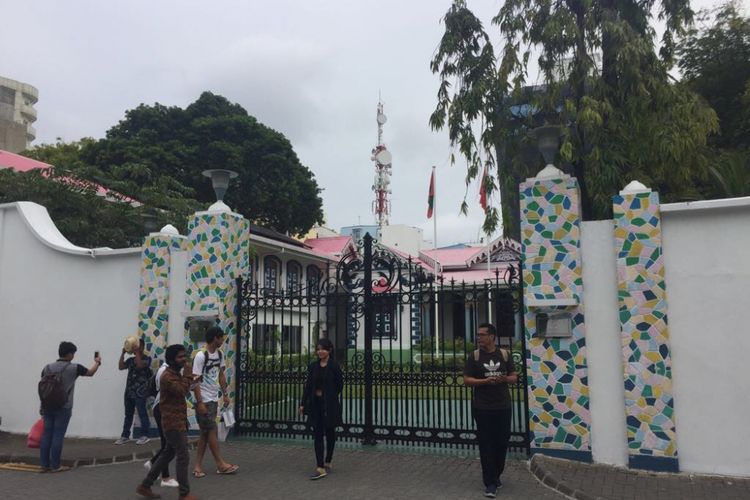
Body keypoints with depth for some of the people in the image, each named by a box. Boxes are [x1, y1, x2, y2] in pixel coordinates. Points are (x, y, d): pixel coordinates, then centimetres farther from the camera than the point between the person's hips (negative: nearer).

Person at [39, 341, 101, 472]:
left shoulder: (47, 368, 5)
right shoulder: (74, 368, -6)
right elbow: (90, 373, 11)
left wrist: (43, 407, 18)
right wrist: (97, 362, 30)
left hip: (47, 406, 5)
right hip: (63, 408, -5)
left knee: (46, 434, 9)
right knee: (58, 435, 0)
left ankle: (44, 465, 14)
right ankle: (55, 465, 5)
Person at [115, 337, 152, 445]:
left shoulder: (146, 359, -3)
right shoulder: (130, 360, 15)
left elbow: (140, 365, -21)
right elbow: (121, 367, 4)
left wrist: (137, 352, -17)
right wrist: (123, 353, -1)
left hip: (140, 392, -6)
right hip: (129, 391, 6)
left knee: (142, 414, -3)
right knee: (128, 414, 12)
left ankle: (144, 436, 4)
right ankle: (125, 436, 19)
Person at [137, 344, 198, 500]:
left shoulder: (176, 375, 15)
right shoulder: (167, 376, -17)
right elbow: (182, 391, -28)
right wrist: (187, 374, -21)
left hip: (176, 421, 10)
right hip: (174, 423, -10)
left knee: (167, 454, 18)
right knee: (183, 457, -5)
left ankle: (145, 486, 26)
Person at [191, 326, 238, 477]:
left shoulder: (220, 354, 7)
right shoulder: (201, 356, -17)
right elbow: (195, 381, -18)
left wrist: (225, 394, 12)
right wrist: (199, 402, -19)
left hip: (214, 399, 8)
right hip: (204, 400, -8)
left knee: (205, 433, 10)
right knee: (212, 431, -1)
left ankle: (198, 465, 16)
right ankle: (220, 464, 7)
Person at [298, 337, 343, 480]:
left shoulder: (334, 366, -9)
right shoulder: (313, 366, 4)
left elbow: (340, 384, -1)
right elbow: (308, 385, 6)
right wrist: (303, 403, 2)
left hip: (329, 404, -4)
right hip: (315, 404, 4)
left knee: (329, 433, 11)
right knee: (317, 435, 0)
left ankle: (327, 463, 27)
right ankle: (320, 468, 0)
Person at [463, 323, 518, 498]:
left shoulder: (505, 354, 3)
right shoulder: (474, 356, -1)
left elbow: (514, 377, 7)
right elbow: (467, 380, -4)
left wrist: (504, 379, -15)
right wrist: (485, 381, -19)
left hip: (503, 406, 2)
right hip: (483, 408, -2)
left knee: (502, 442, 10)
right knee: (486, 445, -1)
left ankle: (496, 475, 31)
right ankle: (490, 482, 6)